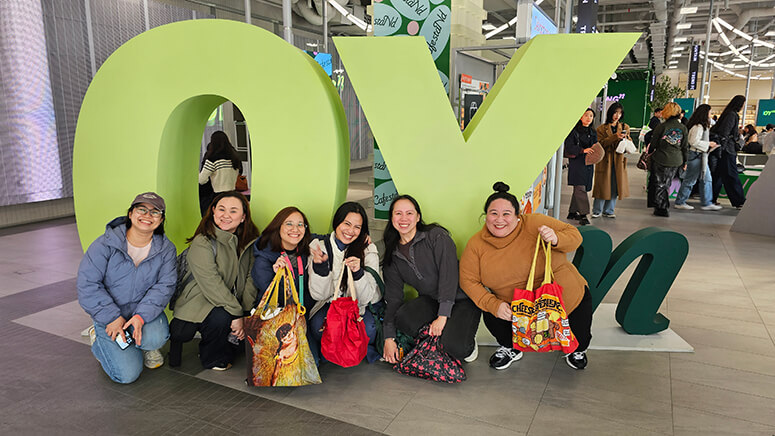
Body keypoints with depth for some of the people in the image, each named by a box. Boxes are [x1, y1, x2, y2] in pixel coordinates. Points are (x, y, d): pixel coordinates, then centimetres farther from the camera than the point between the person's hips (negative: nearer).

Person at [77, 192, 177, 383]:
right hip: (109, 314, -1)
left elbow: (164, 286, -10)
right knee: (127, 374, -12)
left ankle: (146, 346, 8)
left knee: (156, 338, -32)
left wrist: (141, 316, -25)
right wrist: (112, 318, -19)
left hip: (145, 311, 2)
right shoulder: (105, 245, -13)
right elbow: (87, 285, -13)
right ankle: (98, 337, 19)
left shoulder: (166, 249, -5)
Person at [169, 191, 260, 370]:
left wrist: (247, 312, -14)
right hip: (199, 302, -6)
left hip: (232, 303, 6)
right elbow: (211, 285, -23)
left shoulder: (248, 241, 2)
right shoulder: (202, 243, -16)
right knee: (220, 318, -33)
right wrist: (236, 314, -26)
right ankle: (212, 359, 0)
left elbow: (250, 278, -2)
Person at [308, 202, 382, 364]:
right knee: (317, 326, -29)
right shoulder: (318, 246, -10)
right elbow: (319, 295, -14)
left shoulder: (368, 249, -12)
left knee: (367, 329, -31)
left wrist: (358, 272, -34)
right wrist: (319, 266, -30)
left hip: (361, 307, -1)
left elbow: (365, 298, -17)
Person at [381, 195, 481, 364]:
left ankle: (467, 344, 7)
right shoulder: (393, 255, 5)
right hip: (430, 301, 4)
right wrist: (389, 337, -7)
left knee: (454, 346, -29)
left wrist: (443, 315, -26)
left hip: (461, 299, -4)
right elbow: (393, 296, 2)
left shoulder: (437, 236, -9)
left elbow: (449, 274, -18)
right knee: (402, 317, -28)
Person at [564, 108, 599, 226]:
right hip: (576, 164, -6)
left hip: (588, 164, 6)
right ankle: (583, 214, -15)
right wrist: (583, 150, -21)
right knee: (580, 188, -14)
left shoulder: (593, 132, 15)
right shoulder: (574, 131, -4)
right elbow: (569, 147, -10)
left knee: (579, 189, 9)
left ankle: (572, 212, 20)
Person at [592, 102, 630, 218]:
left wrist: (625, 138, -10)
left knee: (614, 187, 4)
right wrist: (615, 136, -20)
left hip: (619, 161, 3)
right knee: (603, 186, -2)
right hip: (605, 160, -3)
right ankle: (597, 211, 9)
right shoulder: (602, 128, 3)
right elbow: (601, 143, -11)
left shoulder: (625, 127, 14)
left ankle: (608, 211, 15)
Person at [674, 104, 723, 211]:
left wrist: (710, 145, 15)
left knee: (706, 179, 11)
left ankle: (706, 203, 16)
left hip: (701, 156, 11)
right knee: (690, 180, -2)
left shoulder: (703, 126, 15)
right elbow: (694, 142, -23)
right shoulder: (698, 126, -18)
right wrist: (708, 144, -14)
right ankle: (680, 202, 8)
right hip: (695, 155, -11)